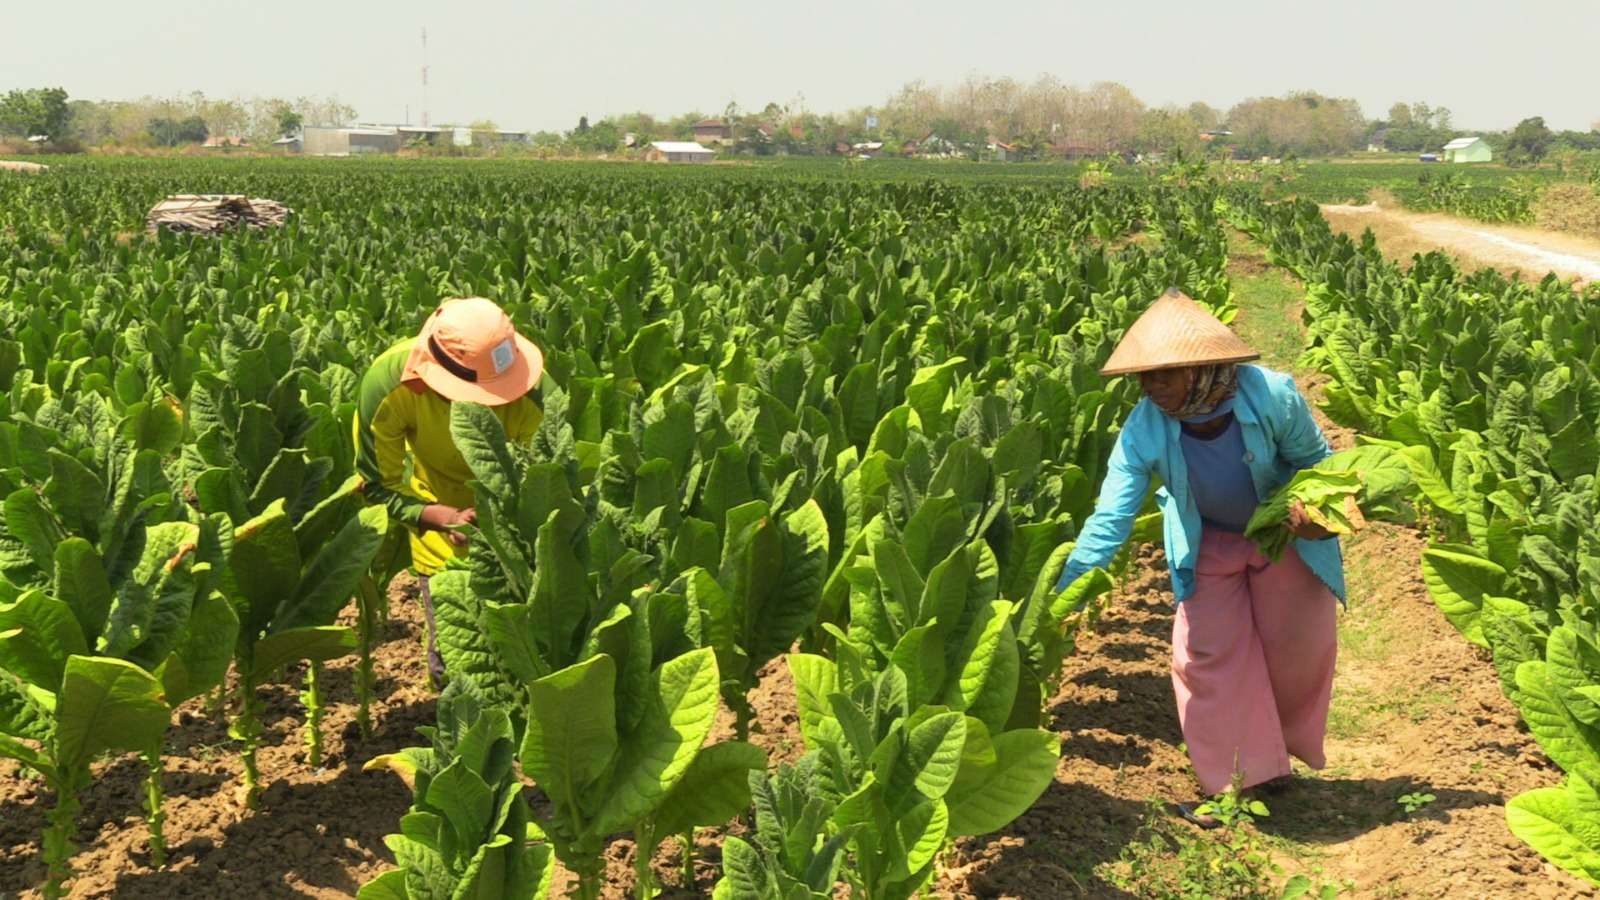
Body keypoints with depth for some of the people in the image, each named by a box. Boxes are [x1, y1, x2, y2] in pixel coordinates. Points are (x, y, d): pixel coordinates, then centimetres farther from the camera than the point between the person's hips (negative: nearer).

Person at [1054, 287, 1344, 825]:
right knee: (1209, 655, -2)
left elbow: (1315, 459, -12)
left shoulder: (1271, 396, -33)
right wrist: (1062, 594, -40)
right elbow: (1110, 519, -31)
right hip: (1208, 545, 1)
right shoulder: (1144, 429, -31)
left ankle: (1279, 750, 36)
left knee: (1296, 647, 8)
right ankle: (1239, 782, 12)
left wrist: (1315, 506, -33)